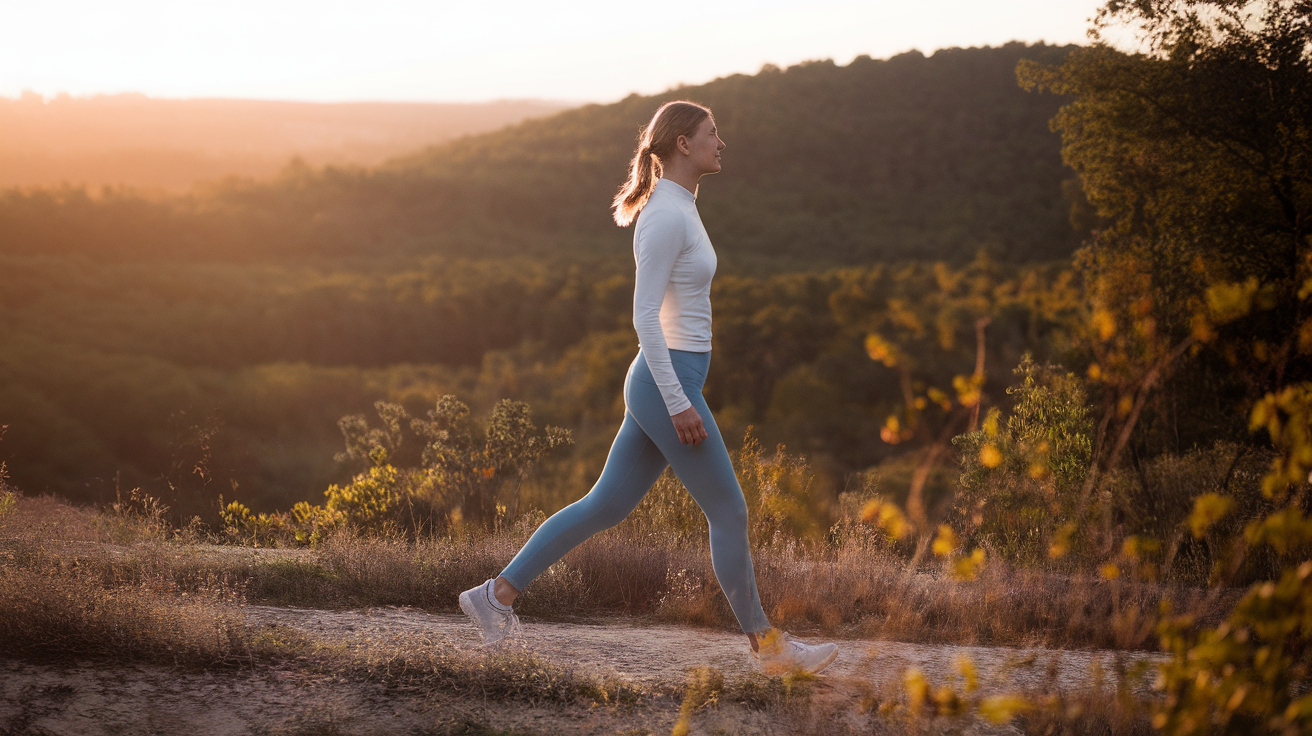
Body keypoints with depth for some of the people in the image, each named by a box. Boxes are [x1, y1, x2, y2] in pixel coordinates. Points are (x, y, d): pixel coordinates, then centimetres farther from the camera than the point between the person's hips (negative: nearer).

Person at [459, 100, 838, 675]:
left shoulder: (678, 210, 14)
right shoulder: (665, 215, -16)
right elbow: (645, 316, -21)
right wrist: (680, 405, -22)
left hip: (669, 384, 10)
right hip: (667, 386, -10)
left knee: (605, 507, 13)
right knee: (729, 513, 0)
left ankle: (498, 594, 16)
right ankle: (767, 645, 11)